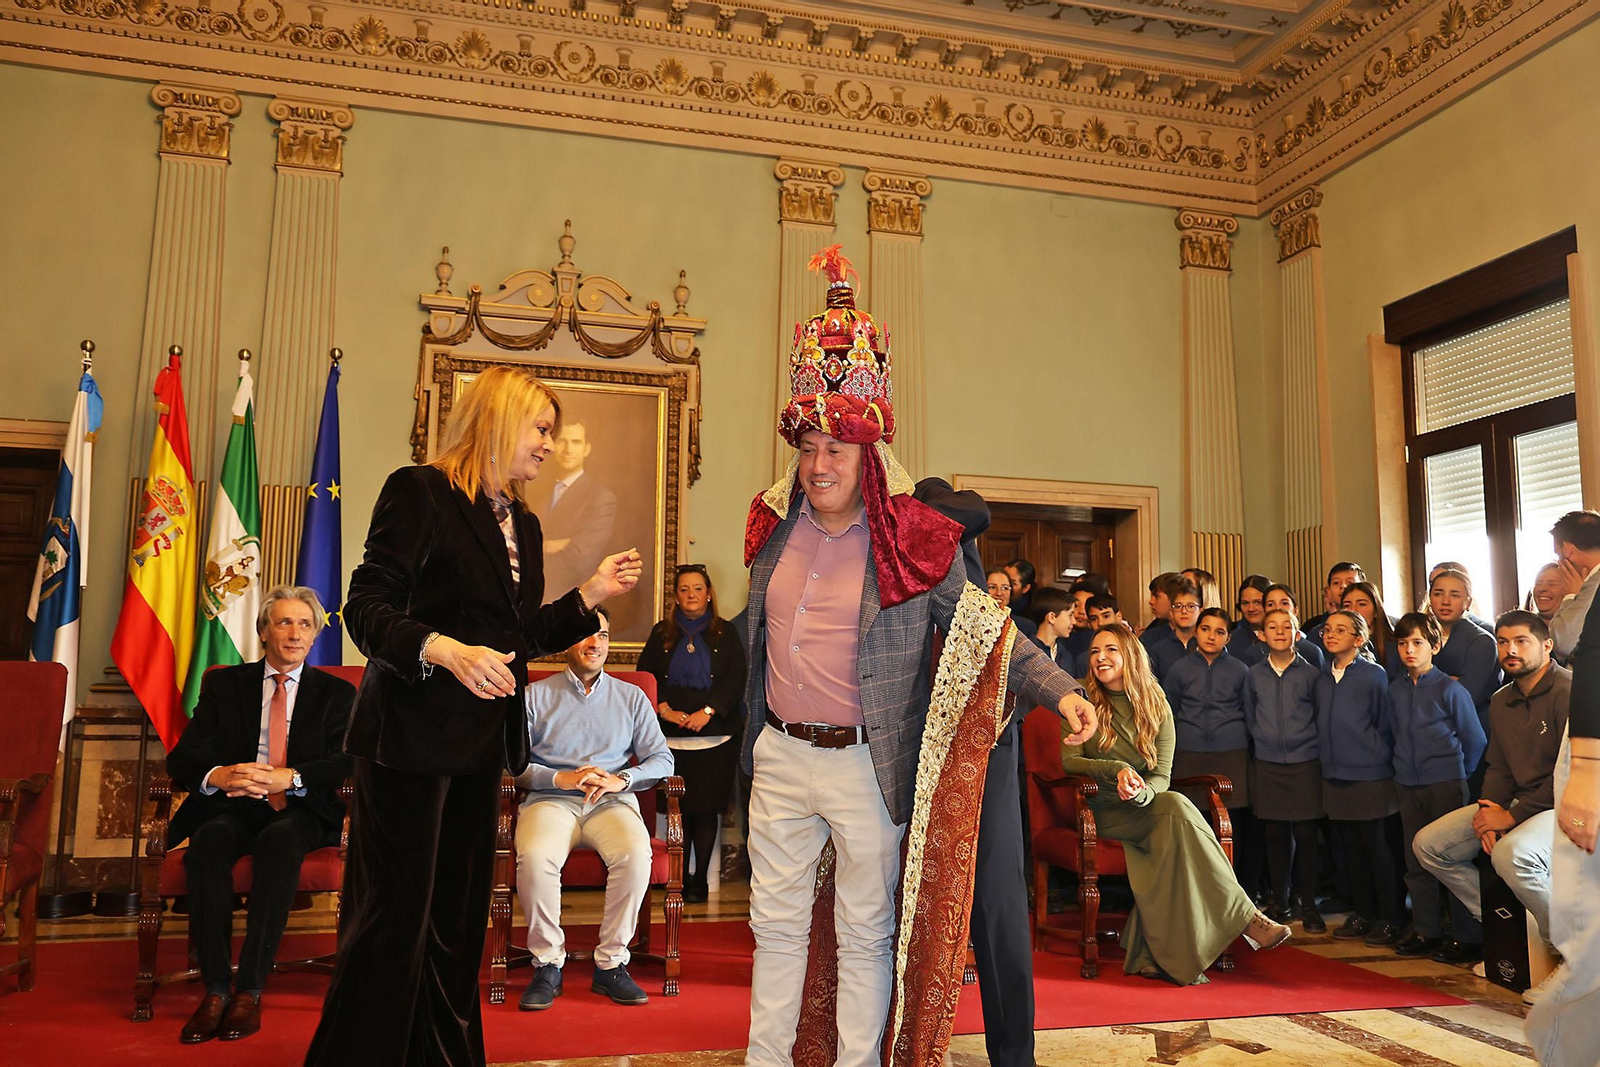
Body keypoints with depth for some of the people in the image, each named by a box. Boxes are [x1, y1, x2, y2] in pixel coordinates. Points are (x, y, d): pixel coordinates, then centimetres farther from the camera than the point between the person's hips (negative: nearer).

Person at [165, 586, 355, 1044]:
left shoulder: (336, 693, 12)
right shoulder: (225, 684, 15)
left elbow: (346, 763, -2)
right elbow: (181, 756, 5)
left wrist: (289, 777, -21)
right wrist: (218, 775, -19)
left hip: (300, 811, -1)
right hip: (233, 804, 2)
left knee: (279, 841, -35)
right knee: (209, 841, -32)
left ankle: (250, 990, -30)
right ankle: (215, 988, -26)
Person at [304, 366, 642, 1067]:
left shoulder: (524, 524, 16)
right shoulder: (421, 491, -7)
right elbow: (367, 607, -14)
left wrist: (594, 594, 10)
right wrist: (445, 651, -29)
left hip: (481, 744, 8)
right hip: (411, 738, -7)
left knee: (458, 917, 14)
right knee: (395, 915, -2)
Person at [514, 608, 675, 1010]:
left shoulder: (632, 697, 17)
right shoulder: (535, 695, 12)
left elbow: (662, 759, 8)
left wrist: (622, 779, -10)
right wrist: (561, 779, -14)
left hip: (612, 802, 1)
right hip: (550, 799, -1)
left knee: (636, 852, -31)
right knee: (535, 856, -33)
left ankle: (611, 963, -15)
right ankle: (547, 964, -13)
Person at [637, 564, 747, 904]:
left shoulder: (725, 634, 8)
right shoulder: (662, 633, 12)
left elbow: (735, 680, 0)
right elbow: (645, 675, 6)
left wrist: (708, 712, -12)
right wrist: (664, 709, -10)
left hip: (714, 735, -1)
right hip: (671, 736, 1)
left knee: (706, 809, -1)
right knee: (678, 808, 0)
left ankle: (700, 880, 8)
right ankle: (679, 879, 9)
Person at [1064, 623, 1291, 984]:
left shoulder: (1156, 706, 7)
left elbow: (1162, 777, 0)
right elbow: (1068, 760, -8)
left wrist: (1141, 793, -23)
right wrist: (1118, 770, -24)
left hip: (1144, 808, 3)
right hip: (1101, 811, -3)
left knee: (1173, 818, -33)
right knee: (1176, 808, -30)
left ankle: (1155, 954, -33)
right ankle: (1245, 918, -29)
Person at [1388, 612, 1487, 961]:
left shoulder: (1449, 689, -8)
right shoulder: (1396, 690, 6)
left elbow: (1474, 740, -2)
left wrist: (1458, 774, 4)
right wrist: (1404, 767, 11)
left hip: (1446, 784, -5)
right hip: (1407, 785, 5)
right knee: (1416, 863, 9)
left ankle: (1466, 936, 10)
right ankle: (1426, 932, 19)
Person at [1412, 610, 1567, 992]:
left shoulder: (1567, 691, -16)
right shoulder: (1501, 702, 11)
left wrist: (1513, 816, -20)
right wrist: (1490, 810, -7)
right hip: (1517, 803, 9)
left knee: (1511, 853, -38)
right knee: (1428, 844, 0)